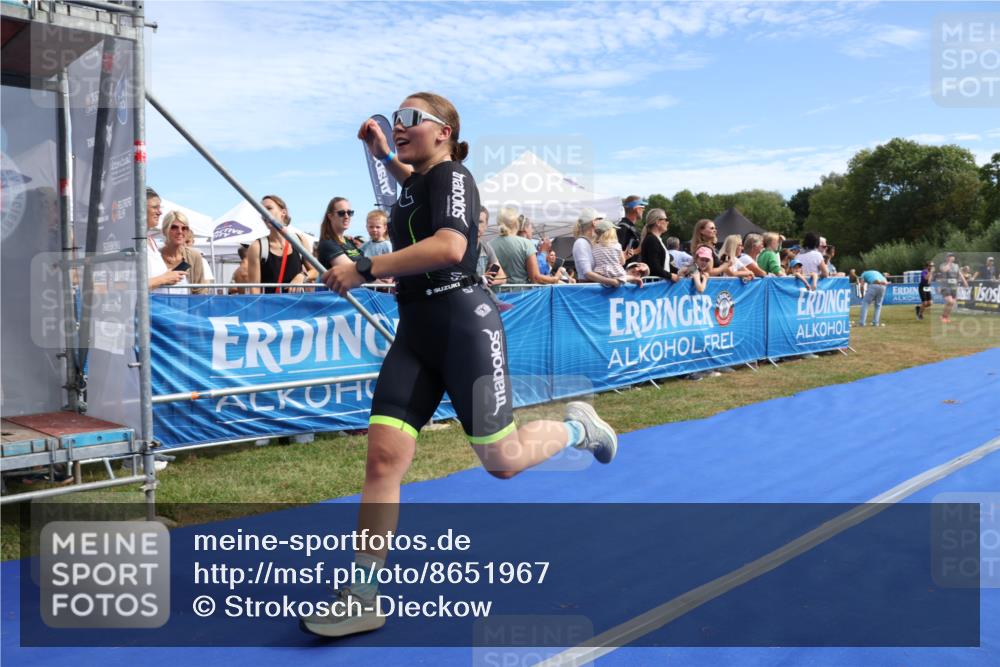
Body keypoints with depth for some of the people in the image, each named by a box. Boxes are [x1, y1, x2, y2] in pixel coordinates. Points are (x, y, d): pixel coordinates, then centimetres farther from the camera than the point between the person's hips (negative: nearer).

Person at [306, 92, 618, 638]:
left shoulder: (452, 175, -6)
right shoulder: (415, 181, 18)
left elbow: (450, 246, -26)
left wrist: (365, 269, -24)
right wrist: (384, 156, 29)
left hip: (462, 323, -8)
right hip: (414, 332, 8)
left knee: (502, 461, -3)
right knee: (383, 455, -5)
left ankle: (576, 426, 29)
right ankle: (363, 596, -1)